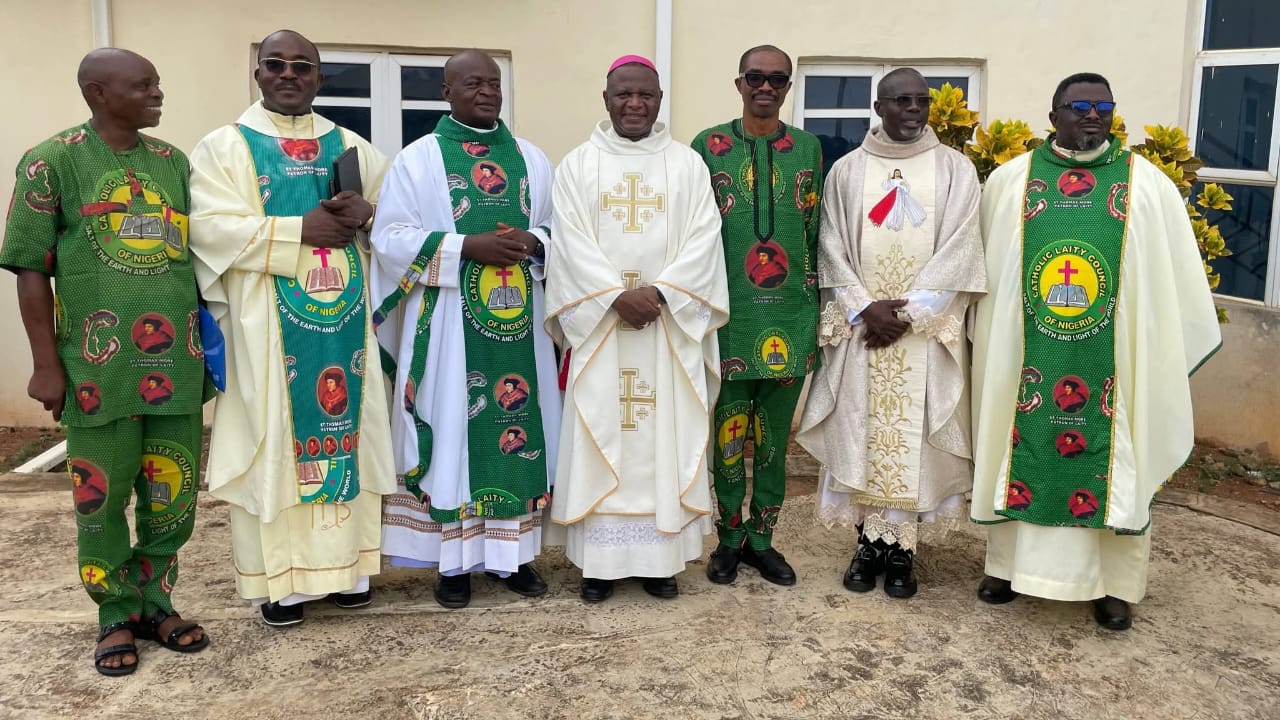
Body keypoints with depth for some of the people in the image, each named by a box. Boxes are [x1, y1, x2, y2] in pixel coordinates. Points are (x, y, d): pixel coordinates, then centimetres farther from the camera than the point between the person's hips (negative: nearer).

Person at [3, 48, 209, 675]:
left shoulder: (174, 161, 10)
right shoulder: (51, 162, -1)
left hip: (176, 358, 4)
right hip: (98, 363, -3)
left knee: (173, 491, 9)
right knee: (102, 495, 6)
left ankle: (155, 601, 26)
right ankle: (117, 614, 22)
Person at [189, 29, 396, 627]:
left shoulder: (352, 146, 13)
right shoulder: (224, 146, 2)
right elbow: (212, 228, -11)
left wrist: (365, 214, -10)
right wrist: (303, 229, -17)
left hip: (345, 318, 3)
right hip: (268, 324, -3)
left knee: (346, 428, 7)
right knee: (274, 439, 1)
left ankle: (345, 562, 18)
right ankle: (278, 576, 10)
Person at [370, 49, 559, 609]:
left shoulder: (533, 160, 12)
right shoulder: (417, 159, 1)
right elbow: (390, 237, -7)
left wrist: (533, 242, -11)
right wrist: (467, 246, -17)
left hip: (519, 321, 4)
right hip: (448, 324, -3)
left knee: (519, 427, 5)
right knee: (452, 427, 0)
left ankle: (511, 552, 18)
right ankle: (452, 559, 11)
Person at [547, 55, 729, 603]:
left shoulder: (687, 164, 7)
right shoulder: (577, 165, 5)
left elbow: (703, 239, -1)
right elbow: (571, 243, -4)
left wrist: (660, 292, -15)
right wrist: (617, 295, -16)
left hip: (670, 324, 1)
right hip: (599, 321, 0)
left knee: (666, 436, 3)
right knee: (599, 437, 1)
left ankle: (661, 556, 12)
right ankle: (599, 557, 10)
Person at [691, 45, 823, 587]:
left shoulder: (808, 148, 8)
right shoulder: (708, 146, 2)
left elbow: (817, 231, 11)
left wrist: (817, 302, 8)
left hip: (790, 317, 2)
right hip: (728, 315, -2)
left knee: (774, 433, 10)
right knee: (728, 430, 6)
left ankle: (761, 537, 23)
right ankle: (730, 537, 21)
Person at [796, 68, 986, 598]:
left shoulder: (955, 169, 4)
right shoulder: (846, 170, 6)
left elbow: (957, 251, -3)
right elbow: (832, 249, 2)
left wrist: (908, 314, -12)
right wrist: (866, 308, -12)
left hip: (927, 331, -1)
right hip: (860, 328, 1)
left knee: (913, 437, 1)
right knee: (860, 432, 2)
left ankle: (902, 547, 11)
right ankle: (868, 541, 14)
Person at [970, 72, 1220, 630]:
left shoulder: (1148, 184, 2)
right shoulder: (1009, 180, 4)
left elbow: (1178, 279, 4)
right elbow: (984, 270, 9)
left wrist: (1171, 352, 1)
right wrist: (988, 339, 8)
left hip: (1115, 357, 0)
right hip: (1024, 353, 1)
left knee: (1112, 461, 5)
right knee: (1023, 452, 8)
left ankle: (1113, 582, 15)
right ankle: (1010, 563, 21)